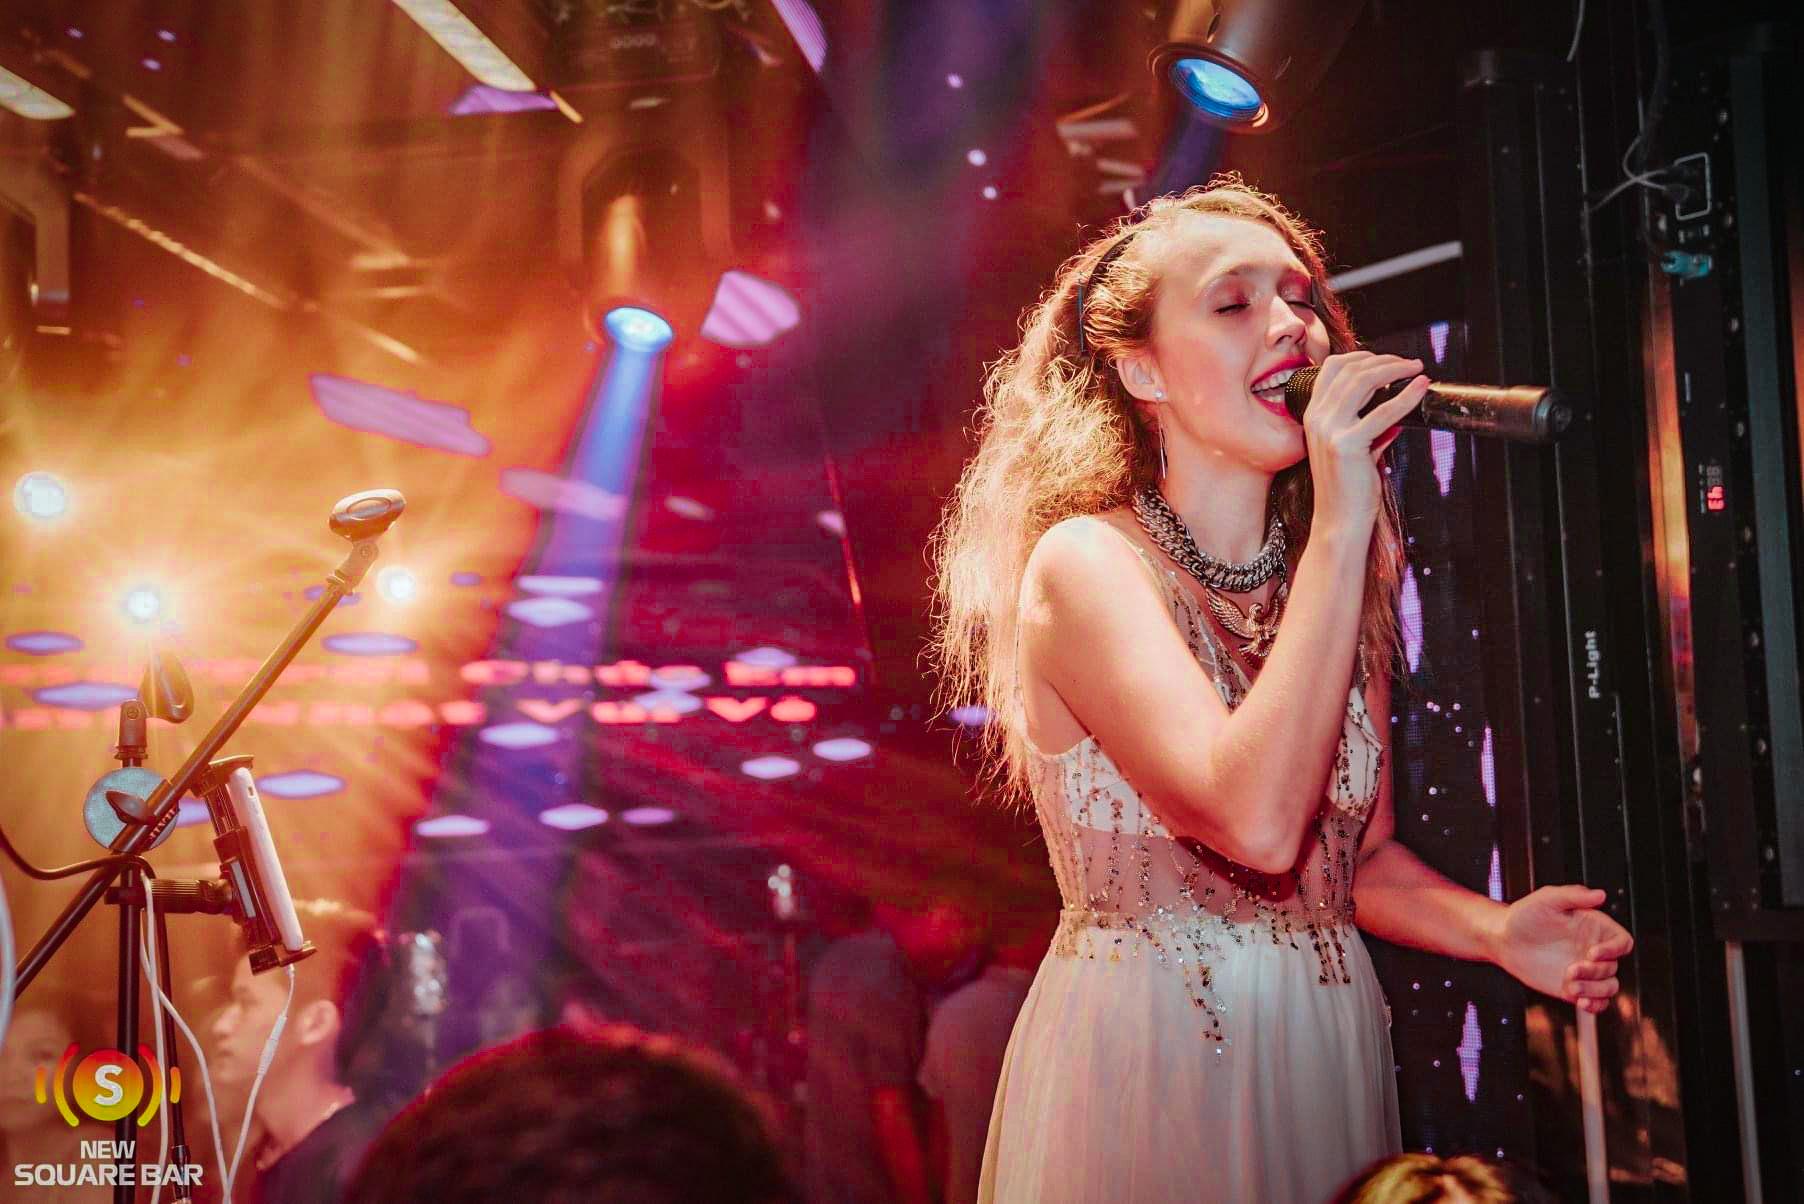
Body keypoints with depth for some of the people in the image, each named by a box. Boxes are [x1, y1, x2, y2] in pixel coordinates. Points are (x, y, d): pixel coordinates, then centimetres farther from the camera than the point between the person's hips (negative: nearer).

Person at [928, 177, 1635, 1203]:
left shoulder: (1333, 575, 4)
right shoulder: (1086, 563, -16)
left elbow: (1362, 855, 12)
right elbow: (1258, 824, -29)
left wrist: (1497, 930, -8)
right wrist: (1342, 529, -26)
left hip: (1331, 1040, 6)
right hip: (1144, 1064, -6)